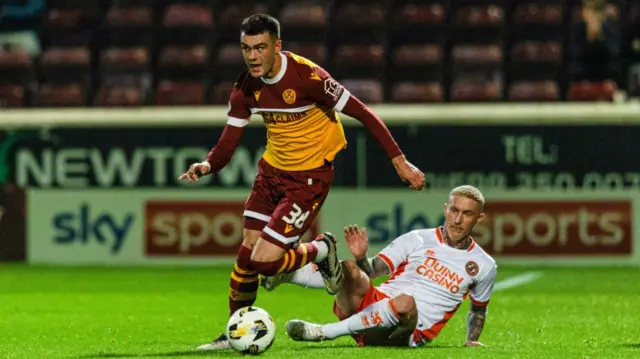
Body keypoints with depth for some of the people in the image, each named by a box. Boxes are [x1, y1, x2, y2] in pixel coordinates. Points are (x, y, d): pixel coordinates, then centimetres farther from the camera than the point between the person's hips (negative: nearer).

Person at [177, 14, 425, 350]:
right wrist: (206, 165, -24)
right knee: (246, 255, 7)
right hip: (272, 170, 6)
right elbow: (228, 143, -1)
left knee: (263, 260, -14)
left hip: (309, 177, -6)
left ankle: (321, 252, 14)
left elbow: (363, 114, -20)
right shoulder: (245, 87, -6)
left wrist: (400, 161, -20)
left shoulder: (307, 76, -25)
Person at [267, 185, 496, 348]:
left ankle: (322, 333, -33)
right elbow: (371, 271, 4)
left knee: (406, 302, -39)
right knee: (352, 271, -31)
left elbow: (479, 308, 27)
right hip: (375, 305, 1)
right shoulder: (417, 240, 9)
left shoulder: (483, 266, 10)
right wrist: (360, 258, -16)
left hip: (407, 334, -1)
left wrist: (472, 340, 15)